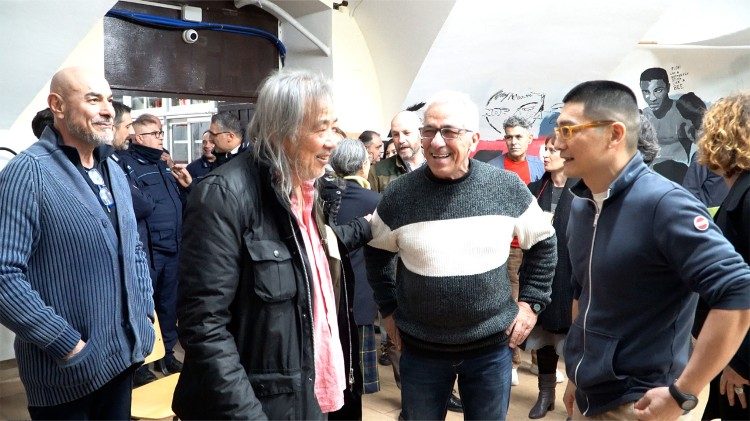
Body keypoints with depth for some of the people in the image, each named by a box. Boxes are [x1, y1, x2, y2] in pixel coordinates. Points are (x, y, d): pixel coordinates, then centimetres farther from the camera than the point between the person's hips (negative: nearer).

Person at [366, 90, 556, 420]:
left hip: (492, 345, 0)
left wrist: (531, 302, 2)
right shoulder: (399, 194, -10)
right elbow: (377, 254, 6)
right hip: (420, 346, 0)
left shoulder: (507, 187, -9)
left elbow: (543, 243, 6)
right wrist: (388, 309, 5)